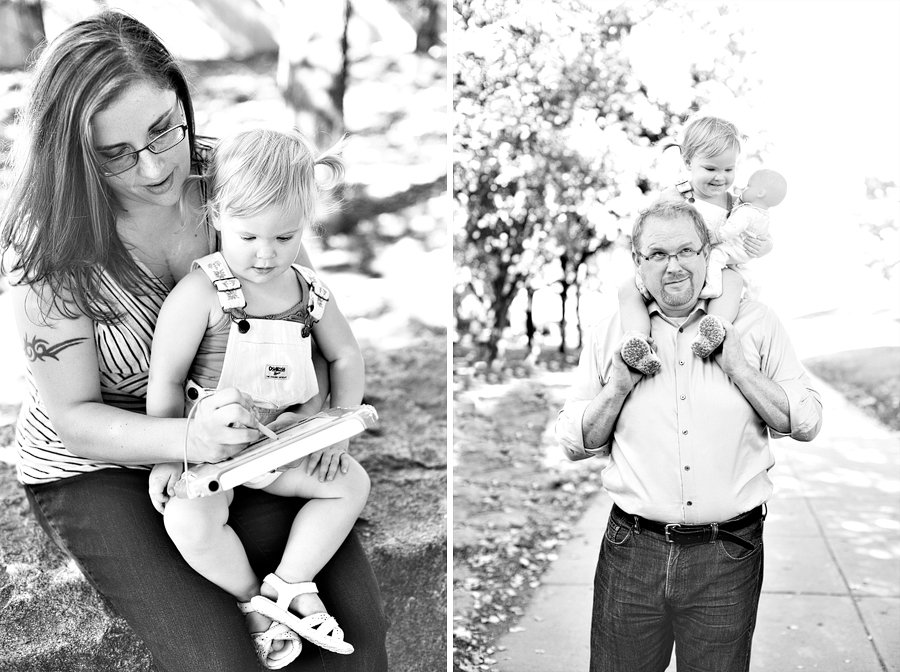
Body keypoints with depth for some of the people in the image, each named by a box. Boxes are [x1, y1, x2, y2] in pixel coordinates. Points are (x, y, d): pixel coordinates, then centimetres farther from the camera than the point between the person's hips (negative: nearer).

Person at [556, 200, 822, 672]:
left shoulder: (755, 324, 2)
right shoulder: (609, 334, 4)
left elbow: (806, 423, 1)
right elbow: (572, 443, 6)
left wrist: (738, 368, -11)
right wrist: (618, 388, -10)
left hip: (728, 554, 0)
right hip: (632, 552, 1)